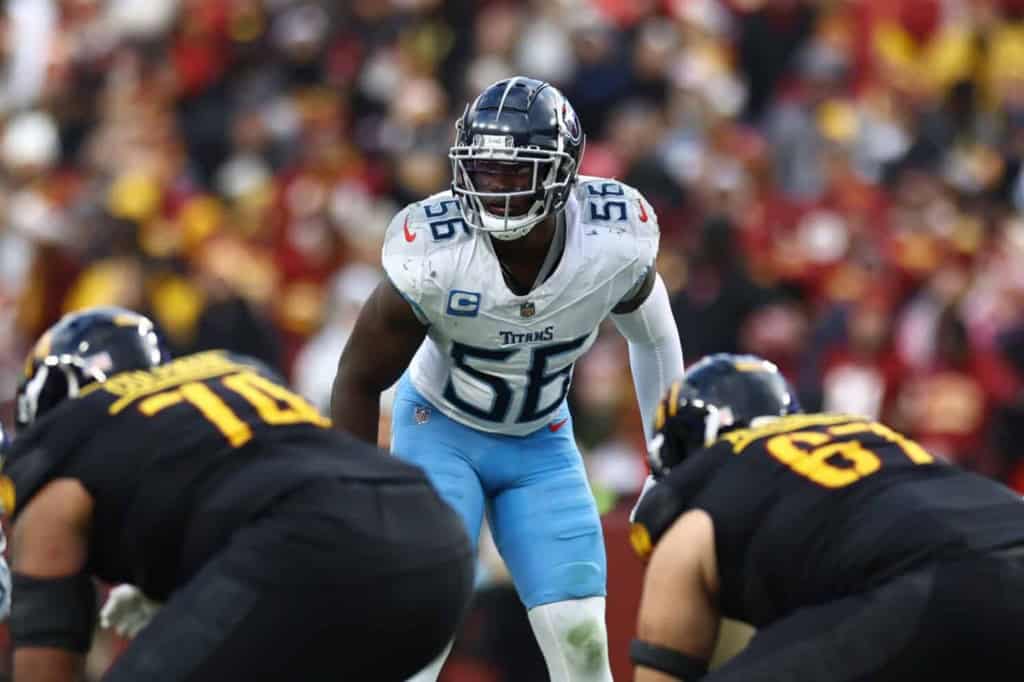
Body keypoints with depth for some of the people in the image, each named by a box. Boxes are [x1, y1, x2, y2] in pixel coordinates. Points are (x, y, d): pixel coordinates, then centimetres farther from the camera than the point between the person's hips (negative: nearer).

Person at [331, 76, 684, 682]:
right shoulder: (431, 257, -30)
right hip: (441, 431, -3)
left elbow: (653, 339, 2)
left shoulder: (616, 243, -23)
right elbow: (360, 379, -14)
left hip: (541, 441, 3)